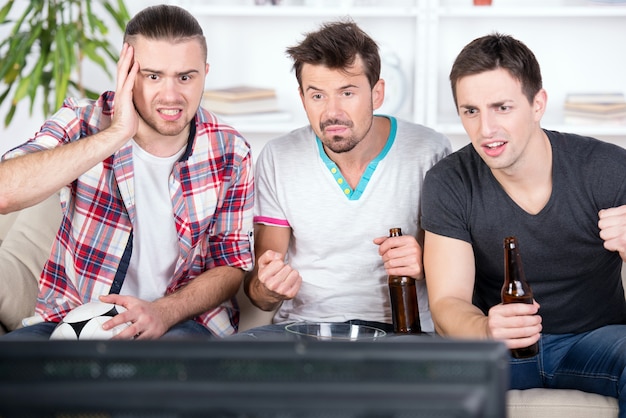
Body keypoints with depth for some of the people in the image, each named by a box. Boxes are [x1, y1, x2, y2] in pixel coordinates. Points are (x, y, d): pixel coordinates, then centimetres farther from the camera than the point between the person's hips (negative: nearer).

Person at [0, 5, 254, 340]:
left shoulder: (230, 154, -2)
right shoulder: (82, 123, -7)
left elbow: (230, 265, 3)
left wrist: (163, 313, -17)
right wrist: (116, 135, -28)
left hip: (182, 320, 0)